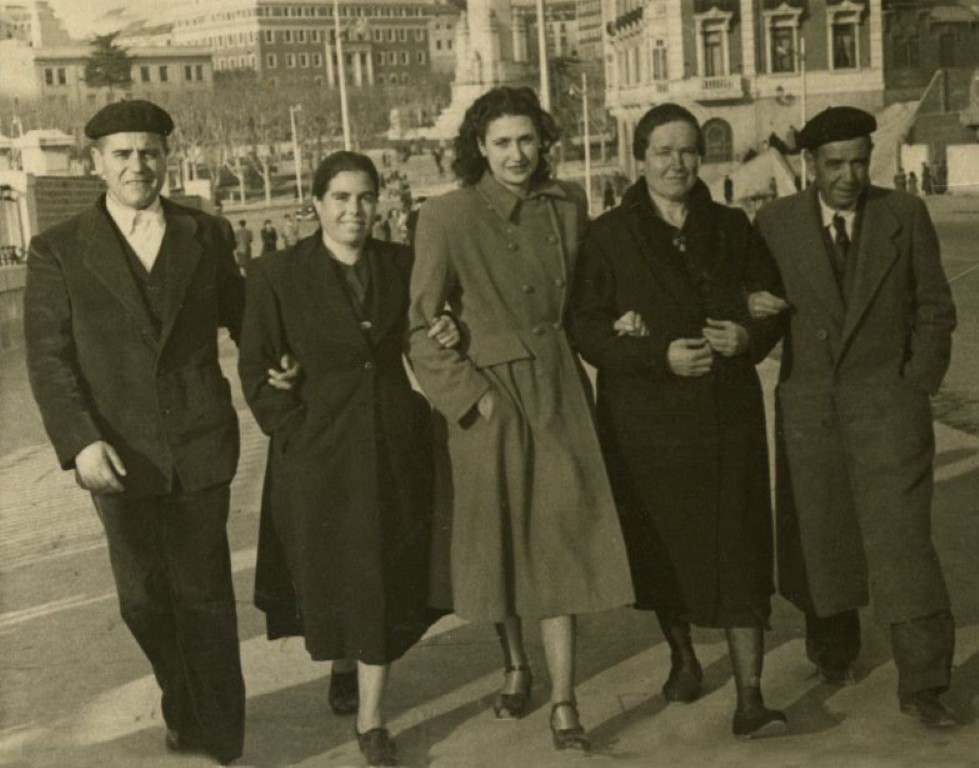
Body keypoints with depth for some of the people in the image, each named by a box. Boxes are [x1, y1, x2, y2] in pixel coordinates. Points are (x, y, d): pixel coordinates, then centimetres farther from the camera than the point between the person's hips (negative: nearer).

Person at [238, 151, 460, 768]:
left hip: (395, 448, 2)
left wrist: (448, 337, -8)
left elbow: (424, 339, 15)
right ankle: (342, 666, 43)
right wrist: (297, 434, -11)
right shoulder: (277, 276, -5)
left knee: (386, 579, 4)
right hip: (318, 454, -2)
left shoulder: (403, 265, 4)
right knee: (329, 574, 13)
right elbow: (256, 370, -3)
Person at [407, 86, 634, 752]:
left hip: (558, 393, 2)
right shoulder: (446, 218, -9)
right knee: (500, 541, 12)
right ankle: (515, 667, 35)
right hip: (489, 398, -2)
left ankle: (563, 702, 6)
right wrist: (471, 395, -13)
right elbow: (423, 330, -7)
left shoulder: (568, 204, 3)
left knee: (563, 539, -1)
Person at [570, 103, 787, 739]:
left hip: (728, 414, 1)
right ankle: (683, 657, 35)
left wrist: (749, 336, -9)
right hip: (647, 418, -1)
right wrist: (660, 355, -18)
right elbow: (586, 328, -5)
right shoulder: (609, 236, -1)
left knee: (739, 550, -4)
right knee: (663, 546, 11)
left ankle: (750, 697, -2)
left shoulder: (732, 228, 7)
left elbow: (774, 305, 14)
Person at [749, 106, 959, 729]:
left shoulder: (906, 216, 2)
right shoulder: (777, 223, 3)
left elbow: (935, 310, 5)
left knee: (902, 542, -6)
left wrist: (915, 390, -2)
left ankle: (922, 684, 2)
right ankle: (833, 652, 32)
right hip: (809, 406, 2)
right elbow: (754, 299, 11)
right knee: (818, 539, 11)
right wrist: (752, 306, -13)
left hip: (887, 403, -1)